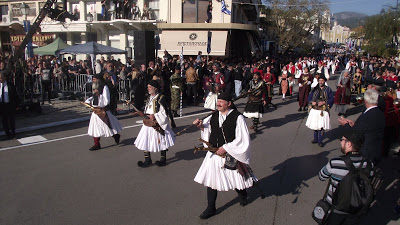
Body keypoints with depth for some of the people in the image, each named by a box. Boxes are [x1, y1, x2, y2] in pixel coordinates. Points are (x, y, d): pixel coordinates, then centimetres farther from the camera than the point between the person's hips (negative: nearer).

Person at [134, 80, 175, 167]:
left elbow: (164, 113, -16)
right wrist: (145, 114, 9)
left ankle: (163, 159, 26)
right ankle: (147, 160, 19)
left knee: (161, 142, 8)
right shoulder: (149, 97, 9)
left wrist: (154, 116, -20)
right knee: (145, 142, 6)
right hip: (148, 123, 7)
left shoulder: (160, 98, -15)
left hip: (157, 124, -7)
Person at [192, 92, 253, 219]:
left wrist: (226, 148, -19)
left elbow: (242, 139, -15)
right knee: (211, 180, 6)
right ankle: (211, 208, 22)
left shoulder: (237, 118, -14)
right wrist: (201, 126, -4)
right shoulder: (213, 116, 3)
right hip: (214, 153, 5)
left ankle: (242, 194, 49)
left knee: (236, 178, 14)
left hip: (232, 155, -4)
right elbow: (208, 132, 17)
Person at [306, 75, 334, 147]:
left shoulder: (328, 89, 2)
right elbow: (309, 97, 10)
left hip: (323, 110, -3)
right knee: (315, 125, 9)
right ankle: (315, 139, 25)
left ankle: (320, 141, 7)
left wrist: (324, 102, -16)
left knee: (321, 126, -3)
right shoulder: (315, 89, 9)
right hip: (314, 109, 3)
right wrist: (312, 102, -10)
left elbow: (331, 99, -2)